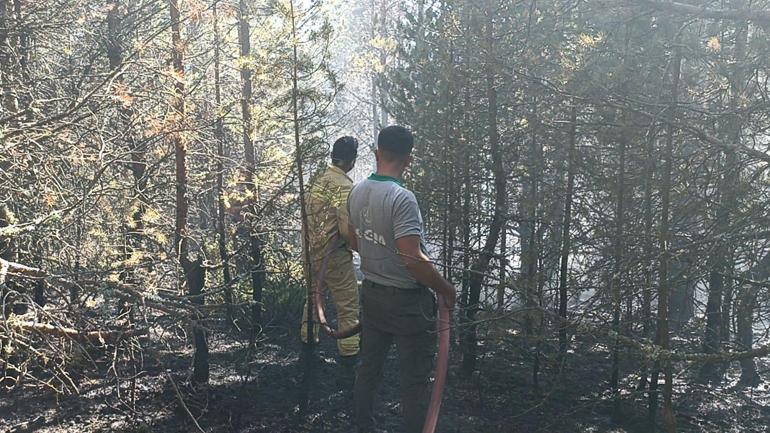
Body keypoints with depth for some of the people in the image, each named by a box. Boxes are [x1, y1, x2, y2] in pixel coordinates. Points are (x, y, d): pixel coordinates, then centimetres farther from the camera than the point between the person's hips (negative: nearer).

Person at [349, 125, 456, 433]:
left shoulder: (357, 192, 0)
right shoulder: (402, 198, -24)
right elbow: (413, 260, -28)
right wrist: (445, 288, -14)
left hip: (371, 293, 8)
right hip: (407, 301, -8)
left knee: (368, 368, 20)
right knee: (414, 379, 5)